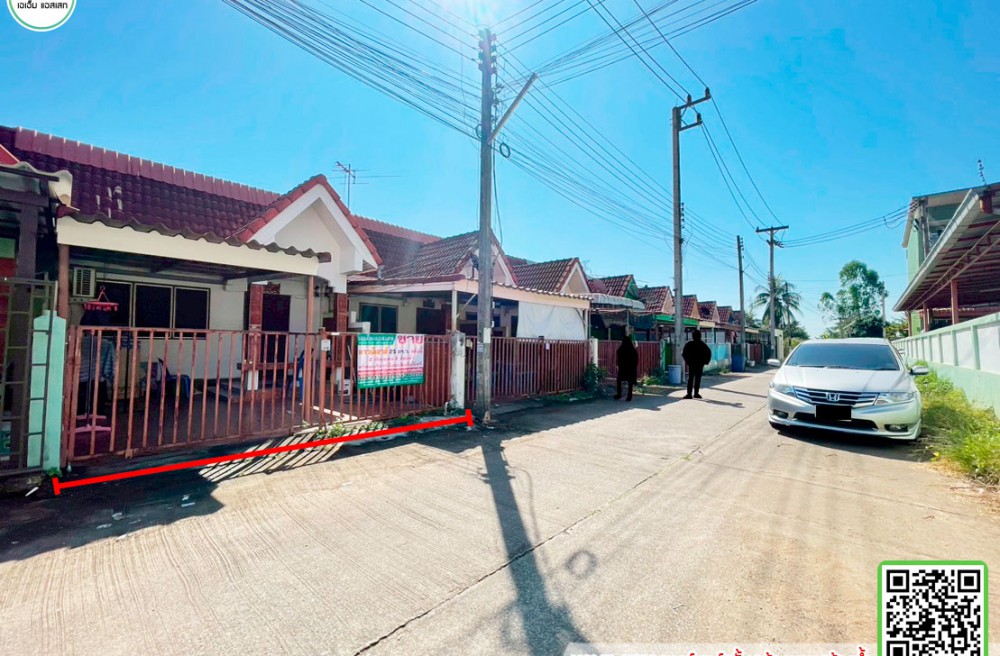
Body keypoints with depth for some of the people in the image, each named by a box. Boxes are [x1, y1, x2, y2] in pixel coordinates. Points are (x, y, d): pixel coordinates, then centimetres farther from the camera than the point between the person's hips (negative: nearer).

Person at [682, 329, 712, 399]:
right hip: (700, 364, 2)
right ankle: (696, 393, 9)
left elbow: (684, 353, -13)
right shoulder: (703, 344, 2)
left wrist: (687, 361, -2)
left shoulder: (689, 344, -7)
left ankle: (689, 394, -5)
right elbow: (708, 353, 2)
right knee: (698, 379, 7)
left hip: (691, 364, -2)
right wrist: (705, 361, 4)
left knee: (690, 379, 0)